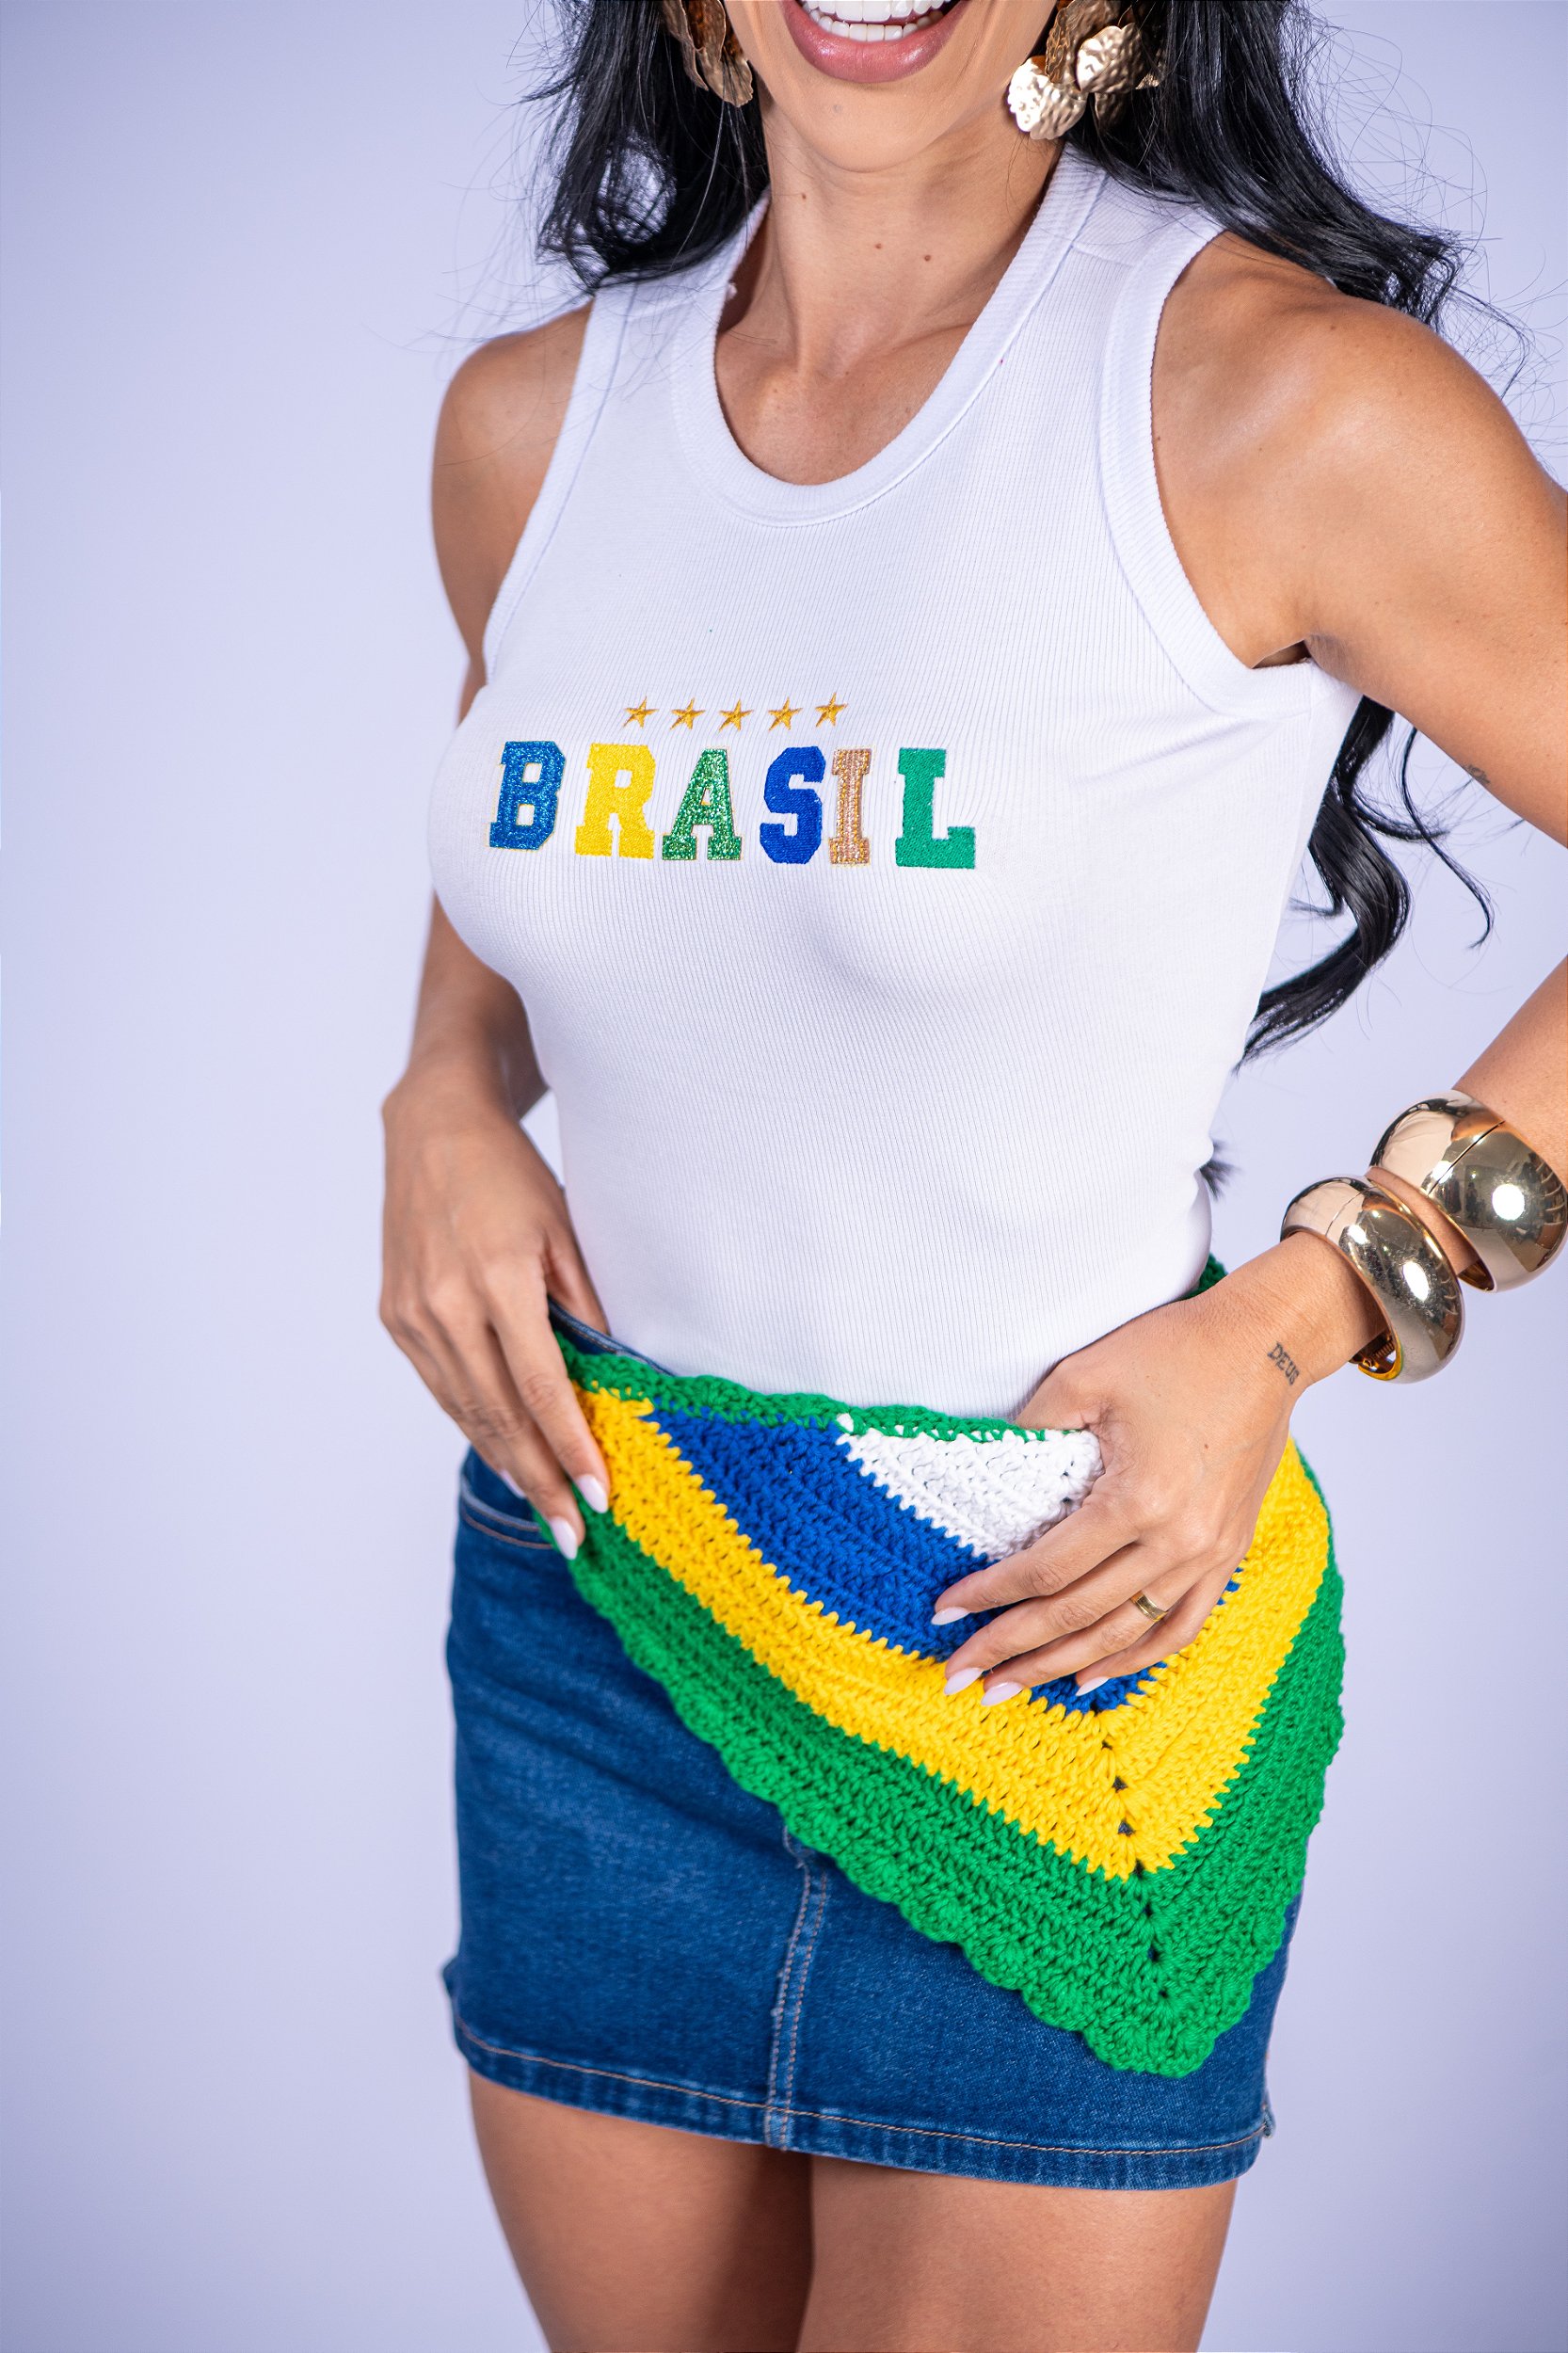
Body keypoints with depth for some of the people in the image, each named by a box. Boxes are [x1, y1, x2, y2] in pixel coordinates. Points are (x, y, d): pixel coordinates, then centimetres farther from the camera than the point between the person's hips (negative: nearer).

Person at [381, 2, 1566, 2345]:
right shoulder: (531, 421, 1)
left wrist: (1295, 1321, -13)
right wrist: (446, 1108, 2)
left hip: (1056, 1642, -4)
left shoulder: (1274, 396, -16)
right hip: (589, 1613, 5)